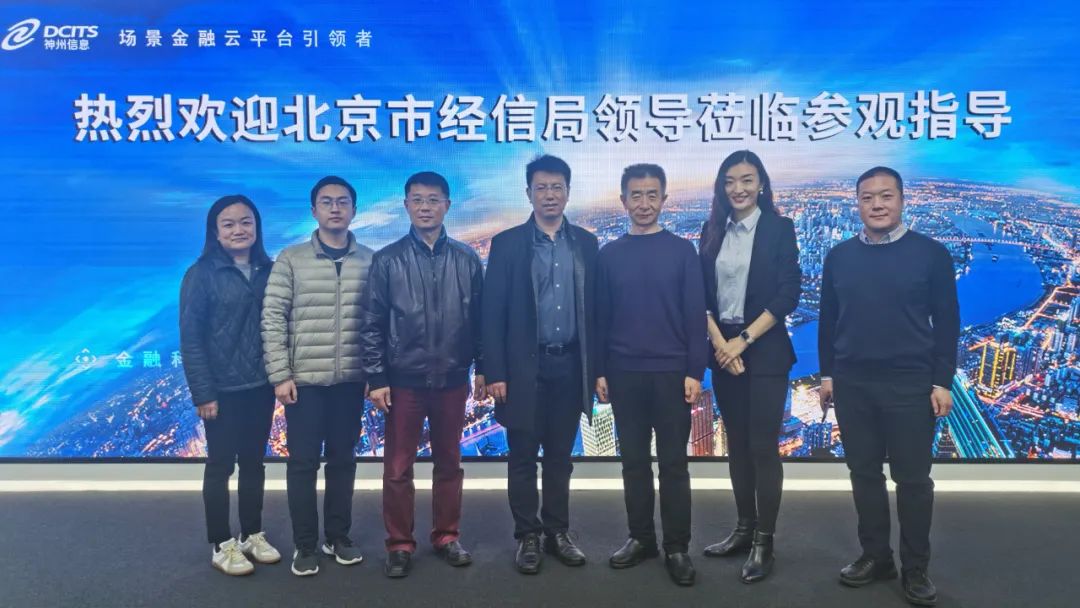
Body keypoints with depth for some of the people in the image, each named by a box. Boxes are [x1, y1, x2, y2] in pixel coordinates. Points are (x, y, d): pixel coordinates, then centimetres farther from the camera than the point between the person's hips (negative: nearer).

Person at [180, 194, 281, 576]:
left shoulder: (269, 271, 4)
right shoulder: (202, 274, -8)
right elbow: (191, 338, -10)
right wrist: (203, 393, -13)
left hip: (260, 386, 4)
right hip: (223, 390, -4)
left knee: (253, 462, 14)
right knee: (221, 465, 7)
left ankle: (252, 534, 28)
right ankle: (221, 545, 19)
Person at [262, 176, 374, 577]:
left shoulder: (370, 261, 3)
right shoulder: (291, 259, -1)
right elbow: (272, 319, -3)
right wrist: (280, 375, -8)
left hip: (351, 380, 2)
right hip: (304, 380, -2)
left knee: (343, 460, 12)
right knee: (302, 463, 5)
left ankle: (338, 537, 26)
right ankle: (305, 545, 19)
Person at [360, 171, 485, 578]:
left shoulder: (466, 259, 2)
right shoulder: (387, 260, -2)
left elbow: (479, 319, 6)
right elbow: (372, 325, -2)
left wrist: (482, 368, 5)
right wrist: (376, 379, -6)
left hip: (452, 380, 1)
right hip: (403, 380, -1)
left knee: (449, 463, 13)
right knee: (398, 467, 7)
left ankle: (447, 537, 29)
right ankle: (400, 544, 22)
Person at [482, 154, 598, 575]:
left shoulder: (586, 243, 7)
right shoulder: (507, 243, -1)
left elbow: (593, 309, 7)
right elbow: (493, 313, -5)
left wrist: (596, 366, 3)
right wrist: (495, 373, -10)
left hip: (570, 366, 2)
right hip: (524, 367, -2)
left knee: (560, 455, 12)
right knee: (523, 456, 6)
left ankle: (557, 532, 25)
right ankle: (527, 536, 20)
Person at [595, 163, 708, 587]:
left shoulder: (682, 250, 1)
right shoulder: (609, 255, 6)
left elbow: (695, 315, -1)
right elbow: (601, 317, 7)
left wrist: (694, 371, -7)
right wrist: (600, 371, 3)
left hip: (670, 372, -2)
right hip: (624, 373, 2)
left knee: (673, 461, 4)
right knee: (634, 459, 10)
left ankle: (677, 546, 14)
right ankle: (641, 537, 23)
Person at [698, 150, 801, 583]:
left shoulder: (779, 228, -3)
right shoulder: (713, 231, 7)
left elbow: (788, 294, -9)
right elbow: (702, 294, 4)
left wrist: (744, 340, -13)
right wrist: (719, 343, -9)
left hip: (764, 350, -4)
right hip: (723, 349, 4)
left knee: (763, 446, -2)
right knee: (736, 444, 11)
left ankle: (764, 542, 8)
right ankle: (744, 528, 22)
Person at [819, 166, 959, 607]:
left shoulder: (931, 253, -2)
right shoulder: (839, 256, 5)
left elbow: (946, 321, -2)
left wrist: (942, 381, -5)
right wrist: (827, 373, 8)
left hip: (910, 384, -3)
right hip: (852, 384, 3)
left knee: (912, 478, 4)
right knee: (864, 474, 11)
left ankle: (915, 569, 19)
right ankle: (875, 556, 25)